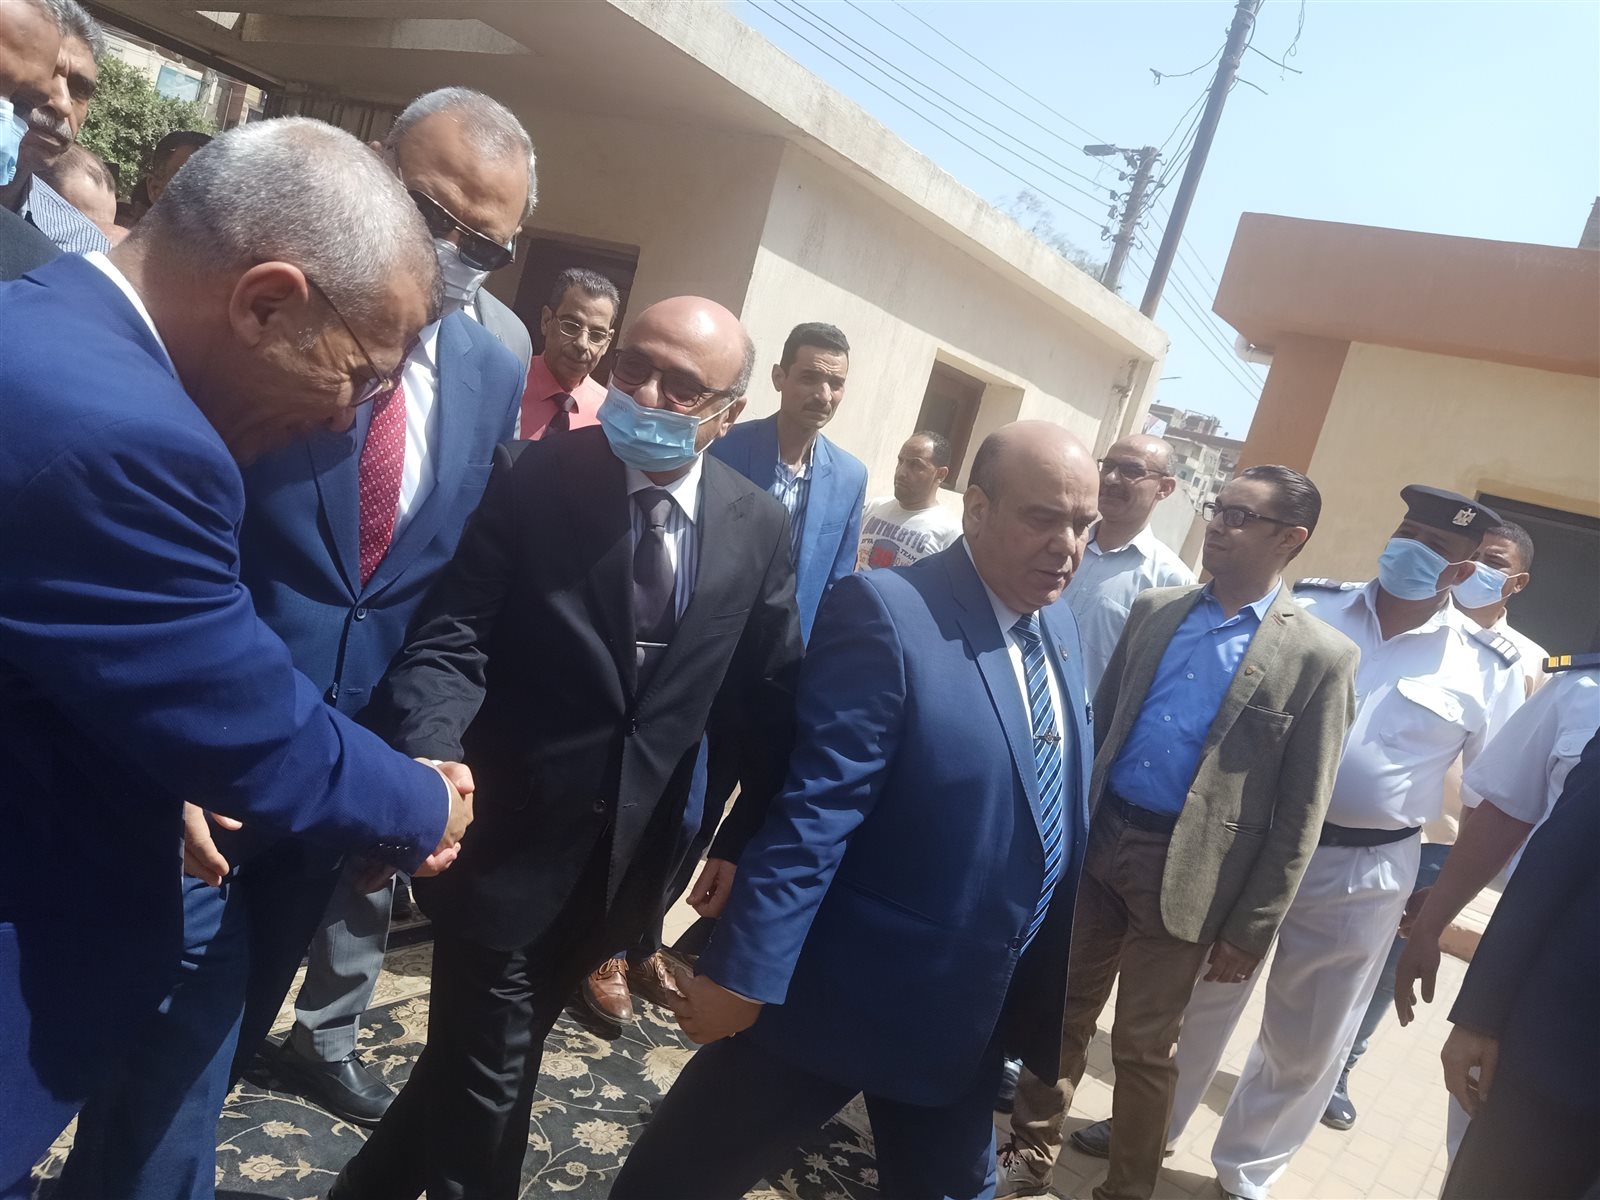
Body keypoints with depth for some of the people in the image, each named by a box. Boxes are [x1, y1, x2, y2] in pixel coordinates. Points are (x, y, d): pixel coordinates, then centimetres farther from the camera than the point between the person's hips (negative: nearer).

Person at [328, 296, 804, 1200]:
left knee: (479, 1063, 21)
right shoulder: (529, 478, -12)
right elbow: (449, 640, -16)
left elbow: (773, 696, 2)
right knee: (489, 1080, 5)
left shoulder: (759, 527, -3)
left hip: (627, 860, 4)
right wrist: (427, 758, -35)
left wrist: (748, 846, -3)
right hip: (506, 842, -4)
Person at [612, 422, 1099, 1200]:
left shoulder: (1059, 624, 3)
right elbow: (813, 811, -24)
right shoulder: (885, 612, -21)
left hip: (974, 1008, 7)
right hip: (846, 987, -6)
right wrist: (743, 968, -24)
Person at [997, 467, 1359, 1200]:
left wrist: (1251, 930, -7)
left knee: (1142, 1048, 10)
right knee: (1062, 1012, 16)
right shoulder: (1155, 609, 5)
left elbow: (1298, 816, -7)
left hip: (1183, 872, -4)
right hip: (1096, 841, 4)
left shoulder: (1319, 658, -9)